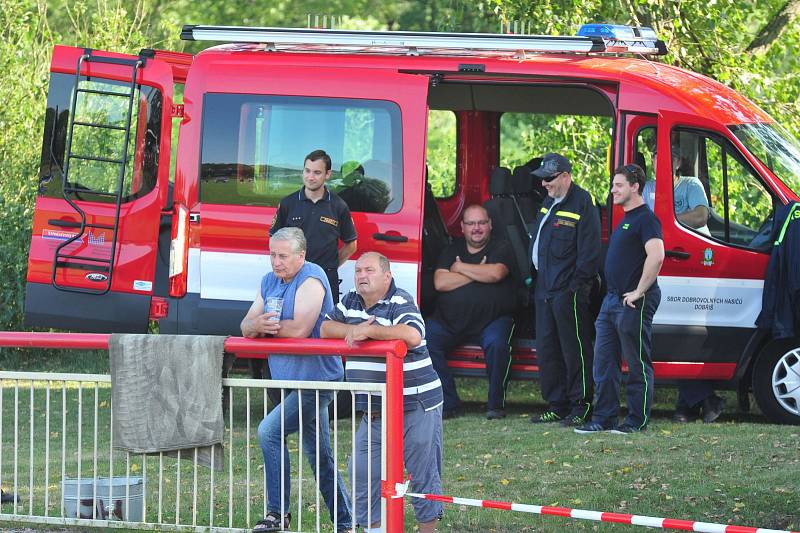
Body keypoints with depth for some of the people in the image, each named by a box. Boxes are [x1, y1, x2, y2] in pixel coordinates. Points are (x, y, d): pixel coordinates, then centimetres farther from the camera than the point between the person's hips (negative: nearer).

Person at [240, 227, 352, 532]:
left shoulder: (311, 280, -15)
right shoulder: (270, 282, 12)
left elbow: (299, 329, -26)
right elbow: (246, 327, 8)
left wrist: (267, 326, -9)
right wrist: (257, 325, -16)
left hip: (315, 379, -9)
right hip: (292, 379, 9)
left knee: (270, 431, -20)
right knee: (319, 454, 12)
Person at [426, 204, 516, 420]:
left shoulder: (500, 249, 6)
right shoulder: (452, 250, 14)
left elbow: (495, 273, -17)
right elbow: (440, 283, -2)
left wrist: (460, 267, -4)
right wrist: (478, 273, -6)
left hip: (492, 320, -3)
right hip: (450, 320, 3)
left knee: (496, 343, -35)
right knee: (424, 340, -23)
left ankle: (496, 405, -19)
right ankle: (448, 404, -18)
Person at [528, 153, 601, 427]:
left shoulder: (582, 204, -11)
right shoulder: (549, 203, 17)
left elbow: (589, 250, -15)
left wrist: (578, 285, -18)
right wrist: (535, 276, 17)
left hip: (568, 291, -10)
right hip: (545, 288, 10)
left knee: (575, 349, -5)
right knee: (547, 350, 12)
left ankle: (581, 407, -1)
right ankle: (557, 405, 19)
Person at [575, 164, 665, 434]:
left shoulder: (645, 219, -13)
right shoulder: (625, 219, 19)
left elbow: (656, 256, -27)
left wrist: (639, 292, -23)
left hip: (634, 302, -10)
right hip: (612, 299, 10)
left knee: (637, 364, -3)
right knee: (604, 361, 8)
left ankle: (637, 420, 2)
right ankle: (603, 419, 11)